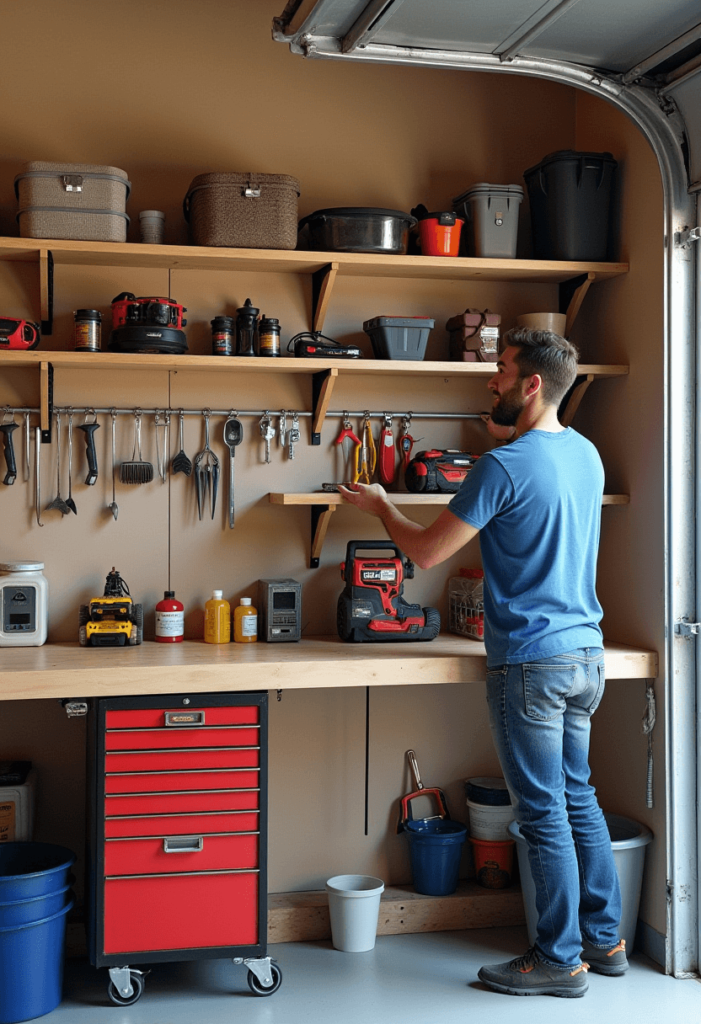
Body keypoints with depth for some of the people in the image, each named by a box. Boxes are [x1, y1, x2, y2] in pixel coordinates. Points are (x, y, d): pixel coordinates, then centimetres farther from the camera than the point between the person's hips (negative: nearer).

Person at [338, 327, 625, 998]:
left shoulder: (505, 465, -16)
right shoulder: (586, 454, 8)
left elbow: (427, 552, -12)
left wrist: (380, 508, 6)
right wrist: (511, 438, 23)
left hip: (530, 662, -8)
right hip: (586, 653, 8)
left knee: (545, 814, 1)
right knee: (577, 798, 18)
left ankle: (559, 960, 13)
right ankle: (603, 939, 28)